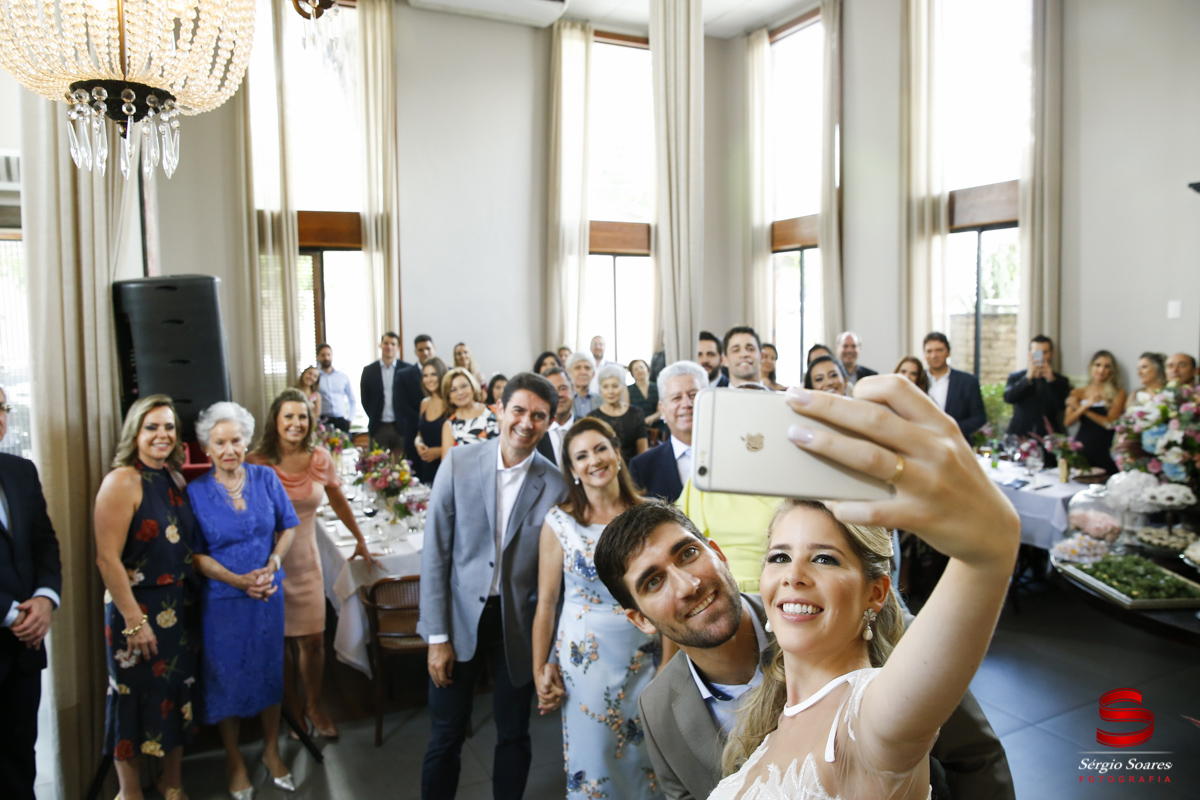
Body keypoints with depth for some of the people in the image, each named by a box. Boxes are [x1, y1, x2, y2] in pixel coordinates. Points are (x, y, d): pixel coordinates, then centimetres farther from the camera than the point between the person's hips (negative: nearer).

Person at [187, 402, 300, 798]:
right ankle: (234, 760, 32)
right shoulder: (196, 491, -9)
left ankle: (271, 750, 34)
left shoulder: (266, 478, -5)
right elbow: (197, 554, -7)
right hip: (222, 599, -2)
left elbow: (288, 525, 3)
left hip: (268, 595, 2)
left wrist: (274, 562, -13)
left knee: (269, 672, 14)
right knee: (227, 679, 11)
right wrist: (239, 581, -18)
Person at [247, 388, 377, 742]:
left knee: (313, 638, 2)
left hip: (305, 560, 2)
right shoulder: (257, 463, -12)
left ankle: (313, 706, 24)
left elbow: (339, 503, 12)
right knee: (280, 639, 9)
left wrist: (360, 540, 19)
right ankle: (291, 706, 31)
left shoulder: (321, 459, -3)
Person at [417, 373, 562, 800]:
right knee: (446, 737, 12)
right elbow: (435, 552, -6)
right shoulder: (458, 463, -8)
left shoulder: (555, 484, -8)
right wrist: (438, 636, -8)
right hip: (459, 620, 0)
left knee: (514, 735, 16)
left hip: (519, 627, 1)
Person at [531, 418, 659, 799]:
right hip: (585, 659, -1)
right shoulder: (560, 521, -6)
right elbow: (546, 602, -2)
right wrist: (539, 670, -2)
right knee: (592, 764, 10)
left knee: (645, 763, 13)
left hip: (644, 658, 2)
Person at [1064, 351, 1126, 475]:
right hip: (1081, 448, 2)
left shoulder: (1118, 393, 4)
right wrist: (1085, 406, -15)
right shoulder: (1078, 393, 11)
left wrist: (1079, 408, -5)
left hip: (1105, 451, -2)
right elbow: (1067, 422, 0)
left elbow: (1110, 423, -6)